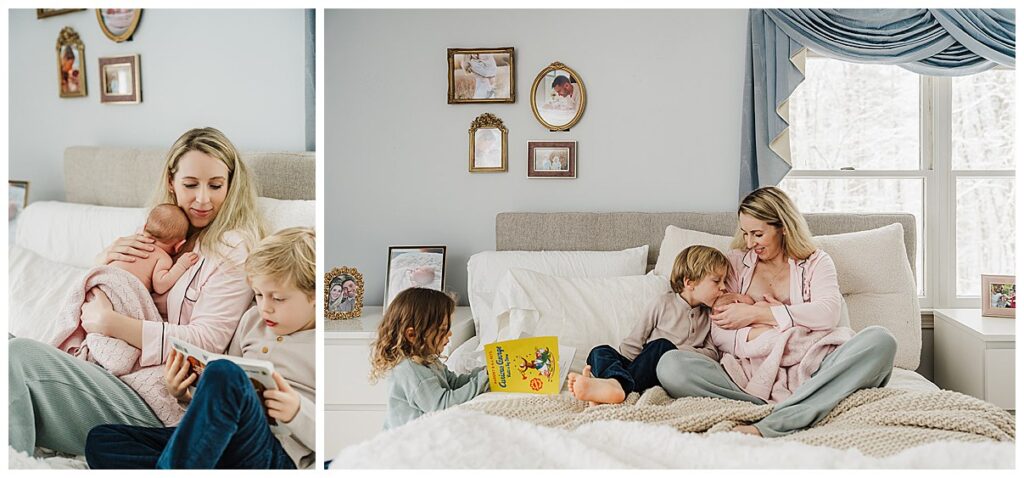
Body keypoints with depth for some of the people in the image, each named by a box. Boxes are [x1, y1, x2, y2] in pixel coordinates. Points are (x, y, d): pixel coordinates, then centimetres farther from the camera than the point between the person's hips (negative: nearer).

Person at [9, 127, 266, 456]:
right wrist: (106, 258, 4)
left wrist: (109, 323, -14)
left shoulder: (233, 248, -3)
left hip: (156, 400, -8)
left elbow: (207, 340, -13)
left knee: (21, 354, -23)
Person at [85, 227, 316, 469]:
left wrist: (298, 413, -21)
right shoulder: (253, 320, 20)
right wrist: (186, 396, 6)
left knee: (223, 373, -35)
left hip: (274, 456, -8)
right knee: (100, 440, -7)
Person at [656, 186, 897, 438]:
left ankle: (769, 425, -39)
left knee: (880, 340, -28)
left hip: (808, 373, 0)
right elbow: (719, 334, 7)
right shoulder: (736, 262, 18)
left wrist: (755, 314, -6)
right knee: (671, 365, -25)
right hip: (749, 374, 0)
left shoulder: (816, 261, 17)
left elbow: (828, 313, -5)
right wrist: (764, 334, -11)